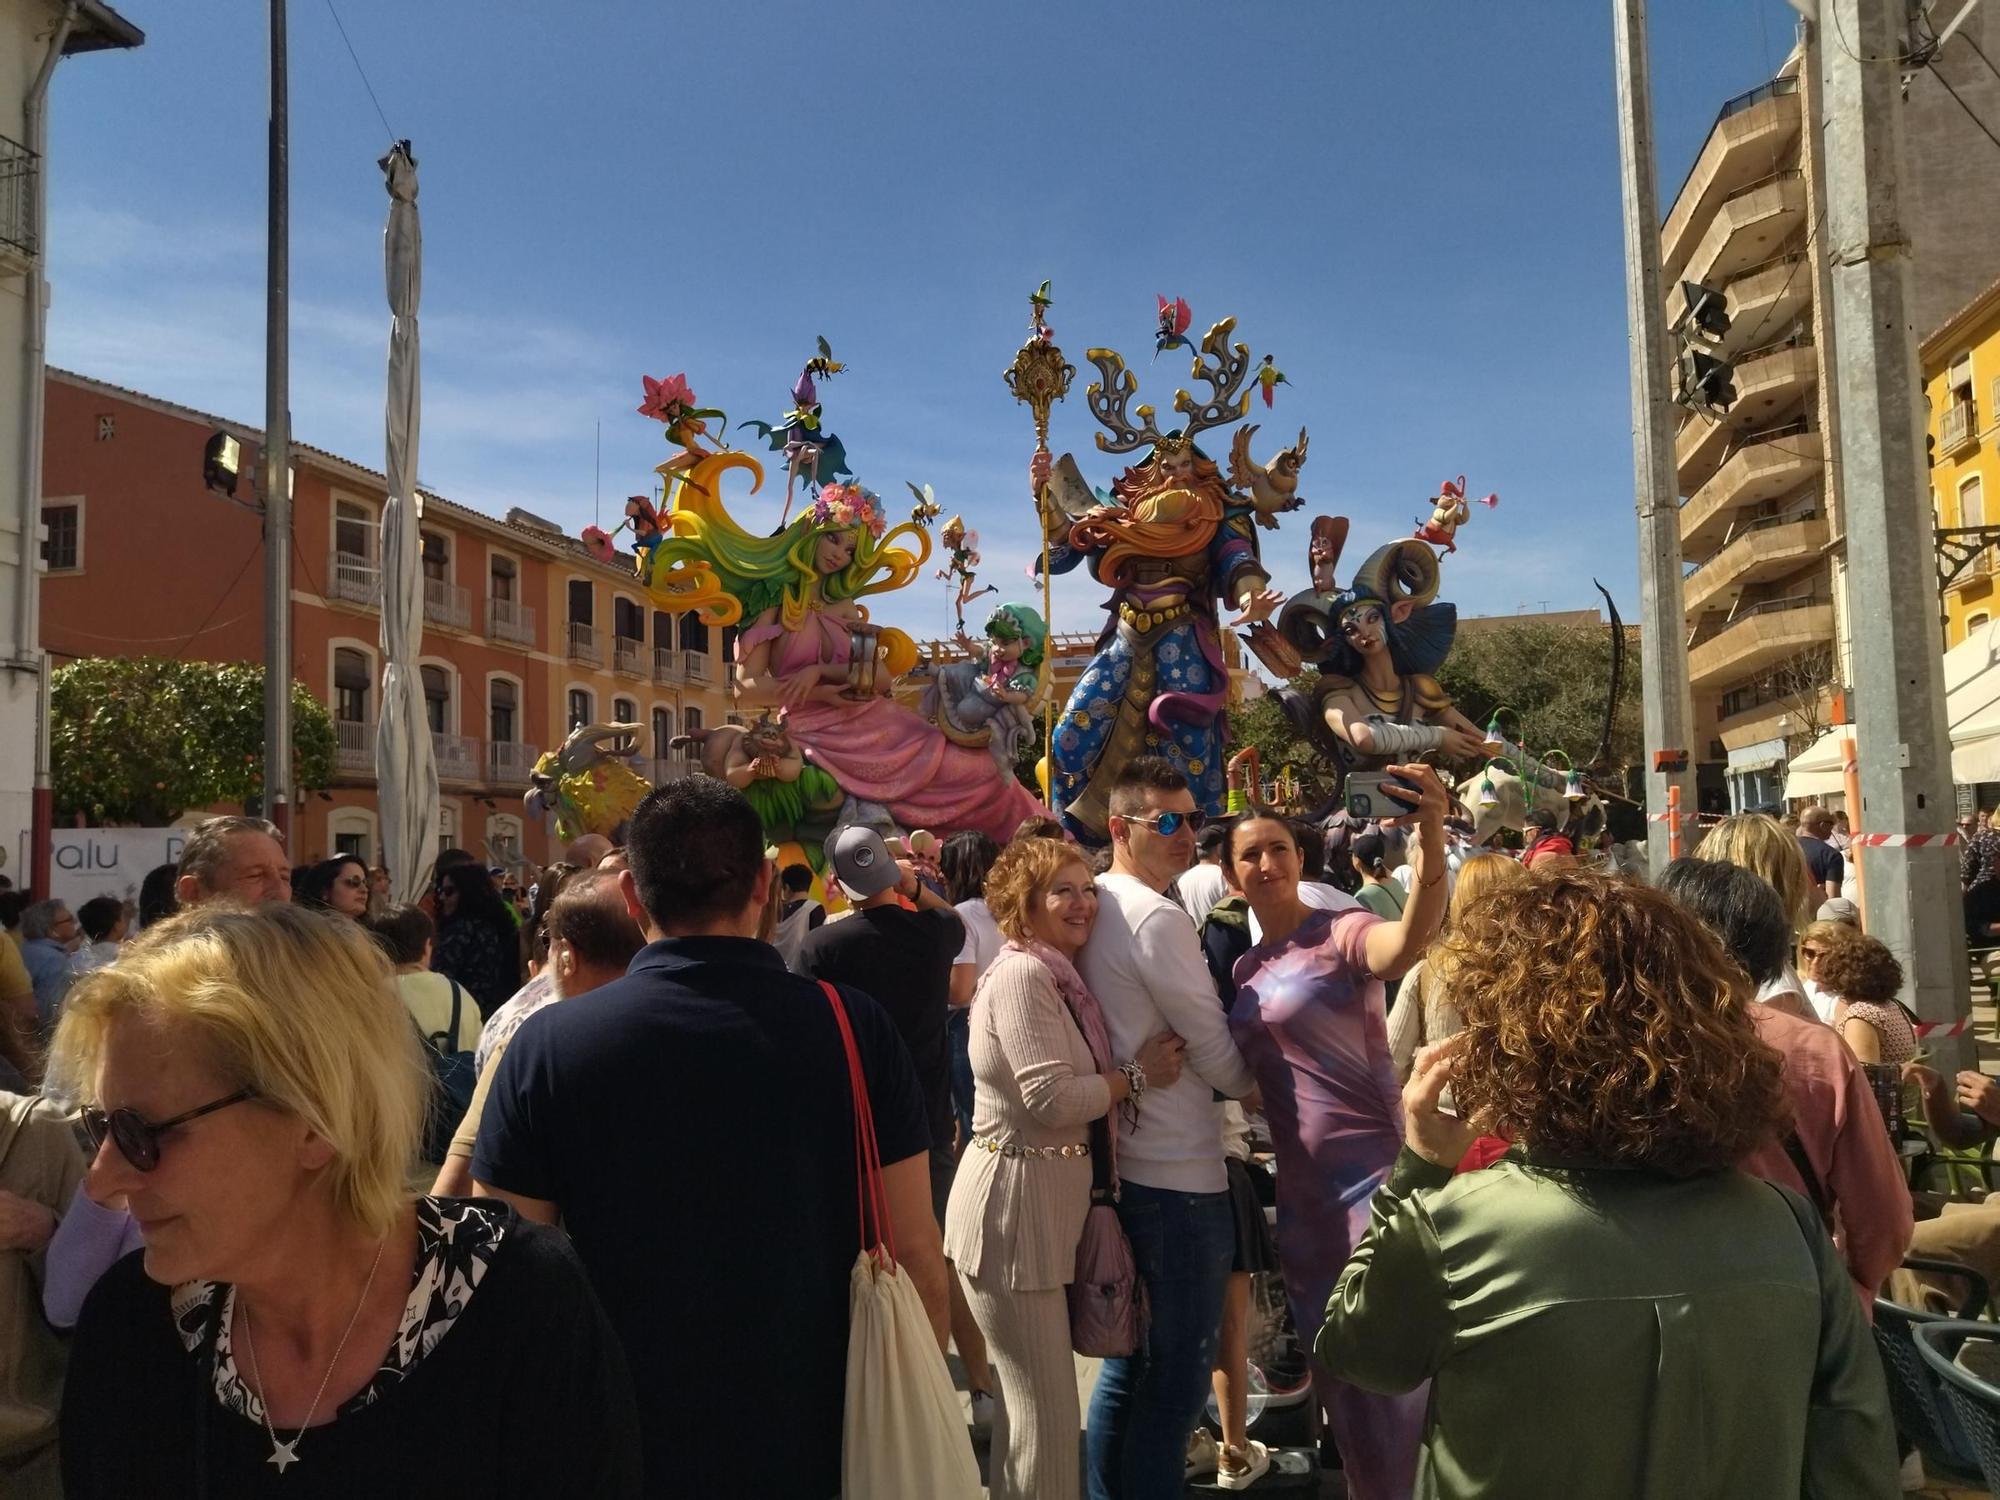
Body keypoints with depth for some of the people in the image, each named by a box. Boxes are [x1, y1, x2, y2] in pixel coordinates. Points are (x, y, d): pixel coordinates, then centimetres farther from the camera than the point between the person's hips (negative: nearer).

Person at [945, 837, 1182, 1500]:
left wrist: (1135, 1070, 1)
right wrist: (1138, 1074, -13)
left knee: (1035, 1393, 20)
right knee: (1047, 1402, -2)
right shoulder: (1022, 976, -17)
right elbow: (1054, 1098, -23)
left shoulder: (1057, 976, 13)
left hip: (1048, 1202, 10)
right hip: (1014, 1202, -10)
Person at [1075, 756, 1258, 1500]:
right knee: (1179, 1376, 3)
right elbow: (1219, 1057, -11)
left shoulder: (1094, 907, 7)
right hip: (1178, 1174, -9)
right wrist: (1257, 1080, 6)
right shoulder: (1158, 919, -18)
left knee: (1130, 1360, 20)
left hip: (1121, 1165, 9)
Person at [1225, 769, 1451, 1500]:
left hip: (1372, 1171, -7)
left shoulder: (1341, 933, -12)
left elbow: (1408, 942, -36)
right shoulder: (1244, 969, 10)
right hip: (1299, 1186, 7)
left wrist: (1430, 845, -53)